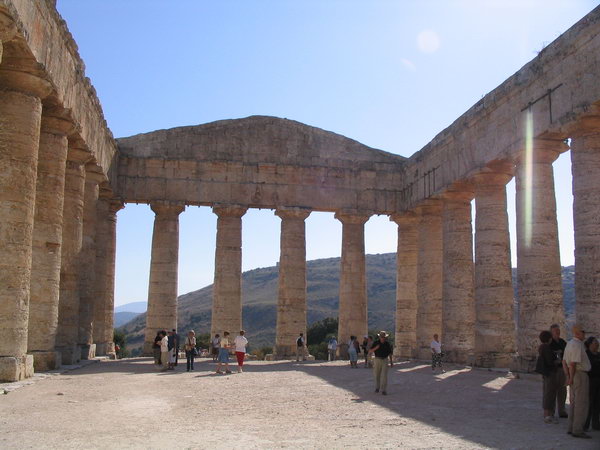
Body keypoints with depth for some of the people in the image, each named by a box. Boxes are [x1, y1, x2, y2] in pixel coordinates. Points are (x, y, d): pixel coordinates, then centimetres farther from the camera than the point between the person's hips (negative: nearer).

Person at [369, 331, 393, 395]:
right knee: (377, 375, 11)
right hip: (377, 360, 0)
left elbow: (390, 353, 9)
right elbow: (370, 351, -10)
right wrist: (375, 348, -27)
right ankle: (377, 387, 33)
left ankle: (383, 390, -10)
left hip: (385, 360, 0)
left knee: (384, 375, -11)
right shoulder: (375, 343, -6)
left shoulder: (387, 344, 0)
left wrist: (391, 361, 9)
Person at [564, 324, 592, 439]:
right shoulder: (577, 345, -18)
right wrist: (571, 378, -12)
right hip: (581, 375, -10)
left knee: (575, 403, 13)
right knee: (582, 404, -5)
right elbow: (572, 364, -23)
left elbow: (564, 362, 13)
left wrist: (568, 377, 7)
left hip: (574, 376, 10)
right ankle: (577, 430, -4)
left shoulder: (570, 344, 13)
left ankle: (572, 428, 16)